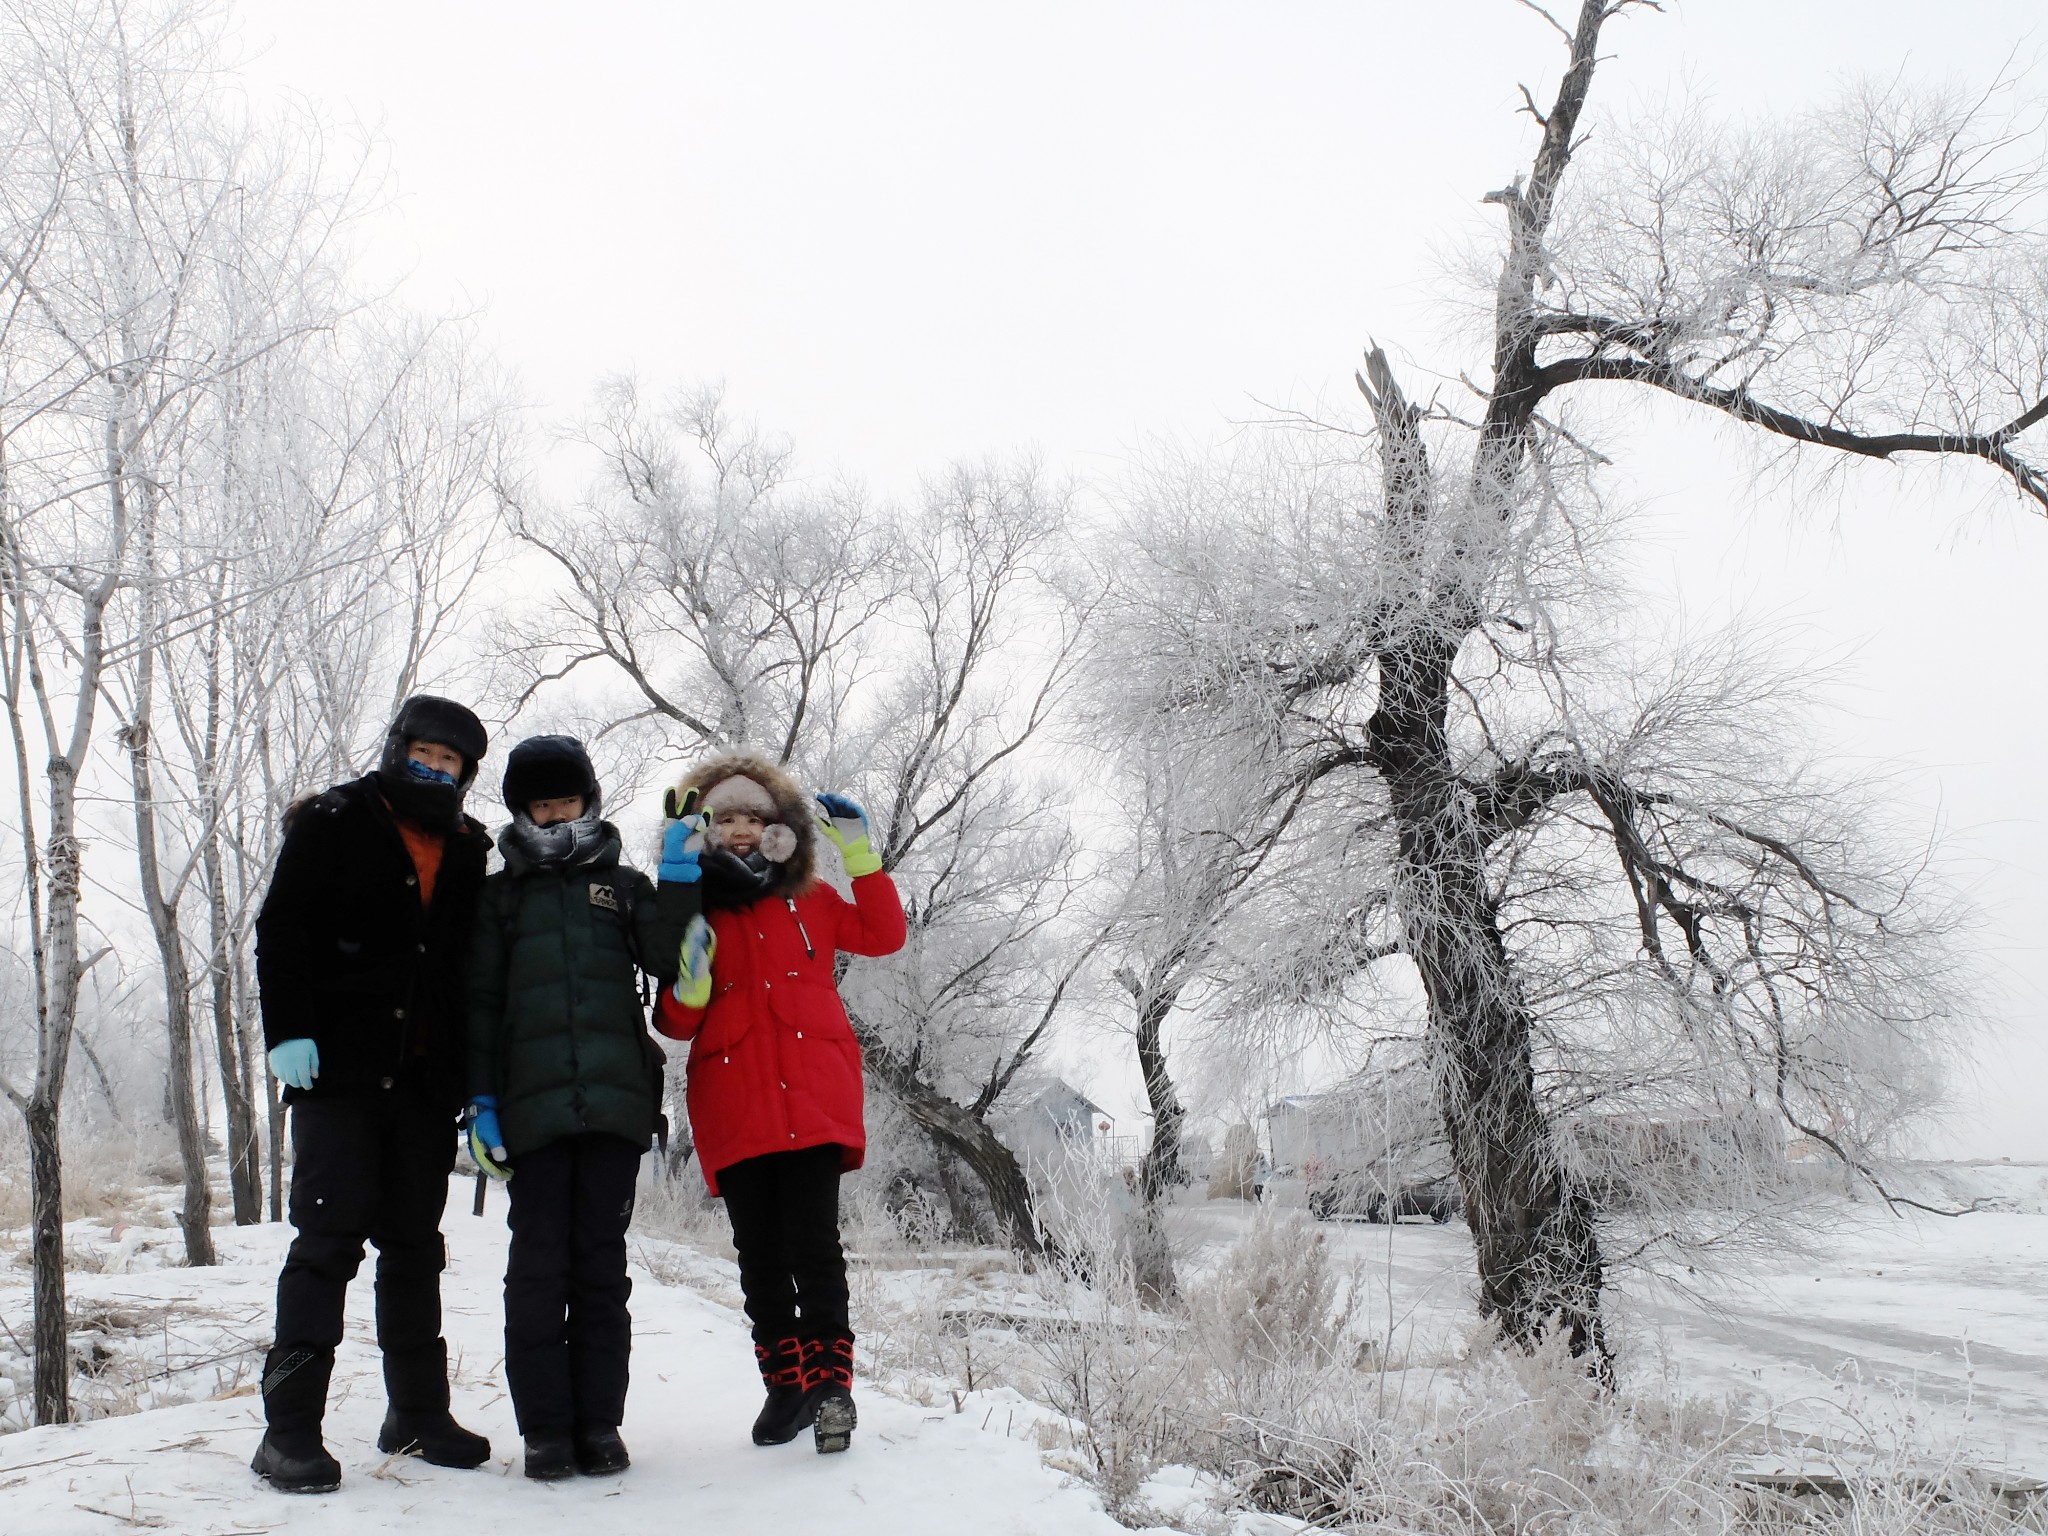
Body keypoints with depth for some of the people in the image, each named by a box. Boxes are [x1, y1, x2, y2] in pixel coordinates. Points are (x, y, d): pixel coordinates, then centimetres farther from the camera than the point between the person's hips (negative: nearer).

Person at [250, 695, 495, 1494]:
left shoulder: (467, 851, 14)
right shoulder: (335, 823, 2)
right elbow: (280, 930, -5)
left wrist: (478, 1080, 10)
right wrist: (288, 1032, -16)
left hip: (423, 1077, 5)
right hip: (339, 1069, -5)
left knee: (414, 1243, 11)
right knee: (331, 1233, -9)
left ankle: (418, 1413, 20)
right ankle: (289, 1427, -5)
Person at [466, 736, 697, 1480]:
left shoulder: (624, 886, 17)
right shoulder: (501, 895, 16)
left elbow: (669, 964, 4)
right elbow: (480, 1002, 11)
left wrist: (679, 885, -7)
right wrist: (480, 1099, 1)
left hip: (615, 1100, 1)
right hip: (534, 1103, 0)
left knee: (601, 1264, 3)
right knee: (539, 1265, -2)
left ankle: (599, 1422, 8)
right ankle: (545, 1428, 4)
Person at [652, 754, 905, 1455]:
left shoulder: (810, 900, 14)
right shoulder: (693, 915, 11)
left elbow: (884, 934, 10)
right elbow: (677, 1022, 10)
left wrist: (860, 853, 6)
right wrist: (689, 969, -11)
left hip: (813, 1099, -1)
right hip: (734, 1106, 1)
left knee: (813, 1245, -10)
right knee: (759, 1252, 5)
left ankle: (830, 1382, -2)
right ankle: (787, 1382, 16)